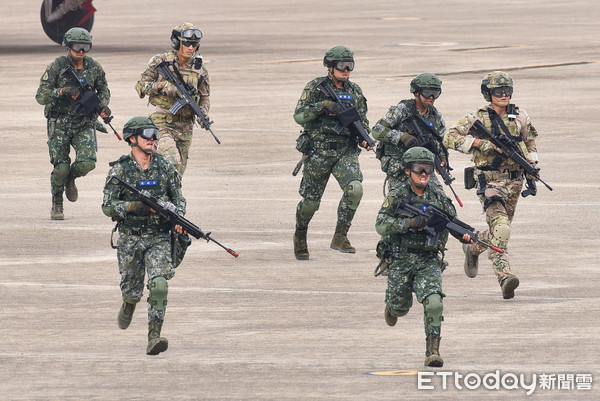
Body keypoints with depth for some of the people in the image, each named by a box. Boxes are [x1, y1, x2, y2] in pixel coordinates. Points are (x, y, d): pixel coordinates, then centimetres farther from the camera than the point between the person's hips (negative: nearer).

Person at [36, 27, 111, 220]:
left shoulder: (94, 67, 0)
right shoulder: (56, 67, -10)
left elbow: (103, 89, 18)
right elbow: (41, 96, -12)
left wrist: (103, 104, -3)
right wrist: (62, 91, -28)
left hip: (84, 123, 2)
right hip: (59, 123, -2)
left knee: (87, 162, -16)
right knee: (60, 167, -5)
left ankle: (71, 178, 20)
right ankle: (57, 204, 19)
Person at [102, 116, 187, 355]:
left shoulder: (165, 168, 2)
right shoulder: (119, 169, -6)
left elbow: (179, 199, 11)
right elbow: (108, 206, -8)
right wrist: (133, 207, -24)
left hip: (159, 239, 1)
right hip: (130, 239, -1)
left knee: (159, 286, -18)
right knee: (132, 290, 10)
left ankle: (154, 338, -17)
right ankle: (128, 306, 48)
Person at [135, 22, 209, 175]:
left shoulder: (200, 69, 5)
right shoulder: (160, 62, -5)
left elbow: (204, 97, 13)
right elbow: (140, 86, 0)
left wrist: (203, 115, -7)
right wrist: (162, 85, -18)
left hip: (185, 127, 5)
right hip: (162, 123, -5)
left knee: (179, 170, 9)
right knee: (171, 162, -25)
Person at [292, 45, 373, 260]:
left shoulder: (355, 91, 8)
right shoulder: (315, 88, -3)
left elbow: (362, 121, 14)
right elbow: (299, 116, -9)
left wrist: (365, 138, -7)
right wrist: (323, 106, -23)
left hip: (346, 152, 2)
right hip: (318, 152, -2)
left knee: (355, 189, -24)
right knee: (311, 201, 5)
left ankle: (340, 237, -13)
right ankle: (300, 236, 35)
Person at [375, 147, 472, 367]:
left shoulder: (438, 195, 2)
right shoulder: (397, 195, -8)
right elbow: (381, 225, -15)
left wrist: (464, 234, -9)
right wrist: (410, 223, -27)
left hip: (429, 260, 1)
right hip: (401, 260, -1)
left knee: (434, 303, -19)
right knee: (400, 307, 12)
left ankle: (432, 350, -14)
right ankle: (391, 307, 50)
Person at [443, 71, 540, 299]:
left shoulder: (520, 118, 8)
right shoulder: (478, 118, -4)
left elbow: (530, 146, 22)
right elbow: (449, 138, -7)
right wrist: (477, 142, -19)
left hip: (514, 180, 5)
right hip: (490, 180, -5)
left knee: (502, 228, 15)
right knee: (500, 228, -21)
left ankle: (473, 248, 45)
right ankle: (504, 276, -28)